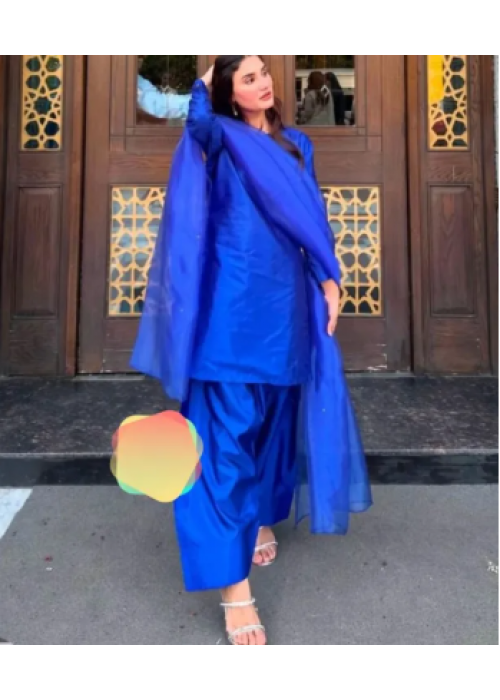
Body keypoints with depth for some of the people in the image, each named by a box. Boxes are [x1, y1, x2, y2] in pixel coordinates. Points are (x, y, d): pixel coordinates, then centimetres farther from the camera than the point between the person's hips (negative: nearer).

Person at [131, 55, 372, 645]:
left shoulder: (297, 144, 19)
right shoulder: (219, 137, 4)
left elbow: (313, 217, 17)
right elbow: (198, 119, -20)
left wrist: (328, 278, 6)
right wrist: (204, 83, 2)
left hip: (286, 301, 6)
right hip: (234, 303, -5)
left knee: (274, 417, 14)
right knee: (227, 430, -7)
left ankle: (262, 519, 36)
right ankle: (233, 583, -3)